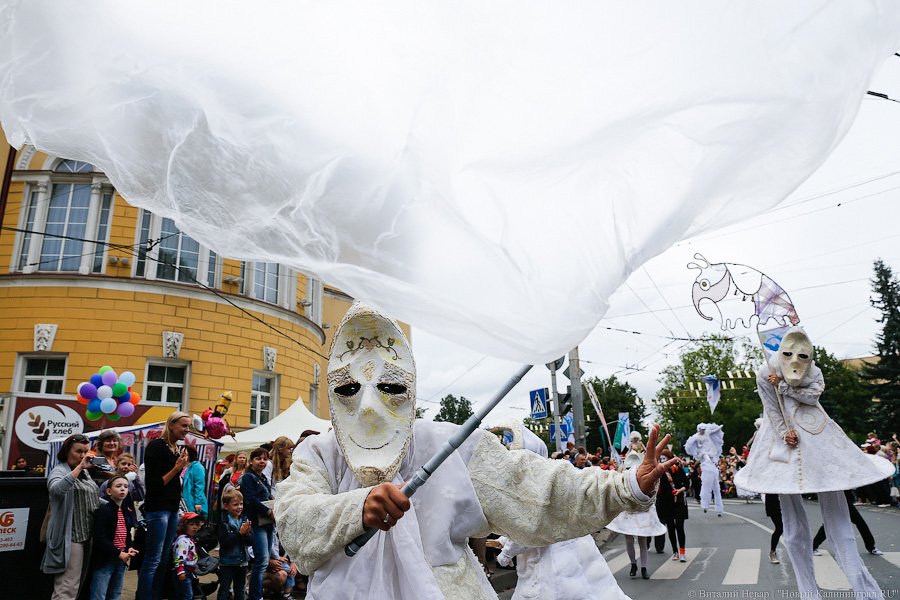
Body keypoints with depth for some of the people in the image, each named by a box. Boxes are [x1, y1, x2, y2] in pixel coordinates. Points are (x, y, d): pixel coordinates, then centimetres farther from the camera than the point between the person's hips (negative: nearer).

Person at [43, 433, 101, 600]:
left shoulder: (84, 473, 14)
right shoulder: (59, 471, -9)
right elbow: (55, 489, -33)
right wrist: (79, 467, -32)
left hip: (87, 535, 9)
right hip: (71, 536, -8)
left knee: (78, 584, 18)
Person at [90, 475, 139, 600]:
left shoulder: (128, 512, 10)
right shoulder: (102, 511, -14)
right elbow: (100, 539, -19)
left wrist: (129, 548, -1)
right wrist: (119, 553, -20)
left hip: (121, 559, 7)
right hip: (105, 560, -7)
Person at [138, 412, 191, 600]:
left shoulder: (177, 449, 13)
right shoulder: (157, 446, -12)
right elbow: (154, 484, -16)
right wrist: (176, 468, -19)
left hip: (172, 509, 8)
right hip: (157, 509, -8)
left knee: (164, 560, 11)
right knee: (152, 561, -5)